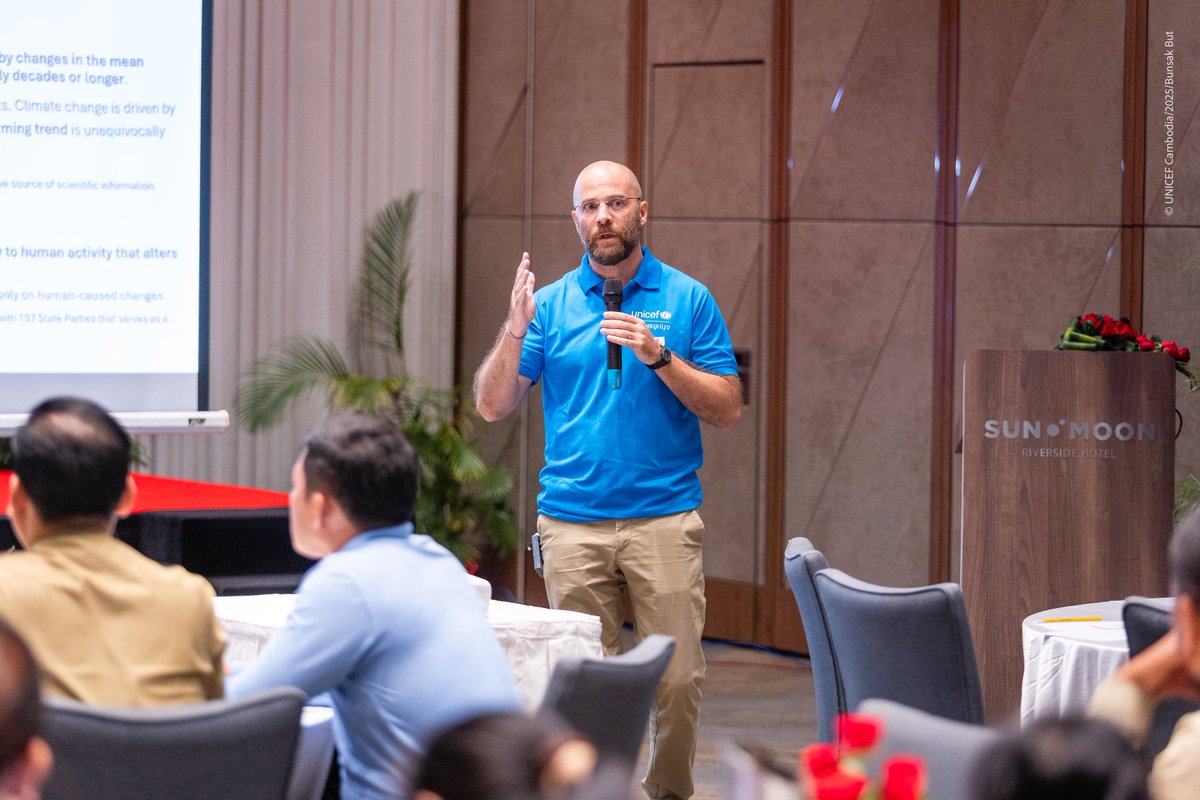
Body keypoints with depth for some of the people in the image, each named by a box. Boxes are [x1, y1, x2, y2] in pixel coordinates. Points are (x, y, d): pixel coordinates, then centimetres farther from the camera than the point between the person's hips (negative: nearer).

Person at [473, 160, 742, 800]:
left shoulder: (688, 299, 5)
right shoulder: (551, 304, 9)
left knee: (677, 677, -4)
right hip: (572, 523, 1)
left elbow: (727, 410, 1)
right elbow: (492, 405, 5)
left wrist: (659, 357, -12)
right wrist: (515, 331, -11)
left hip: (664, 521, -1)